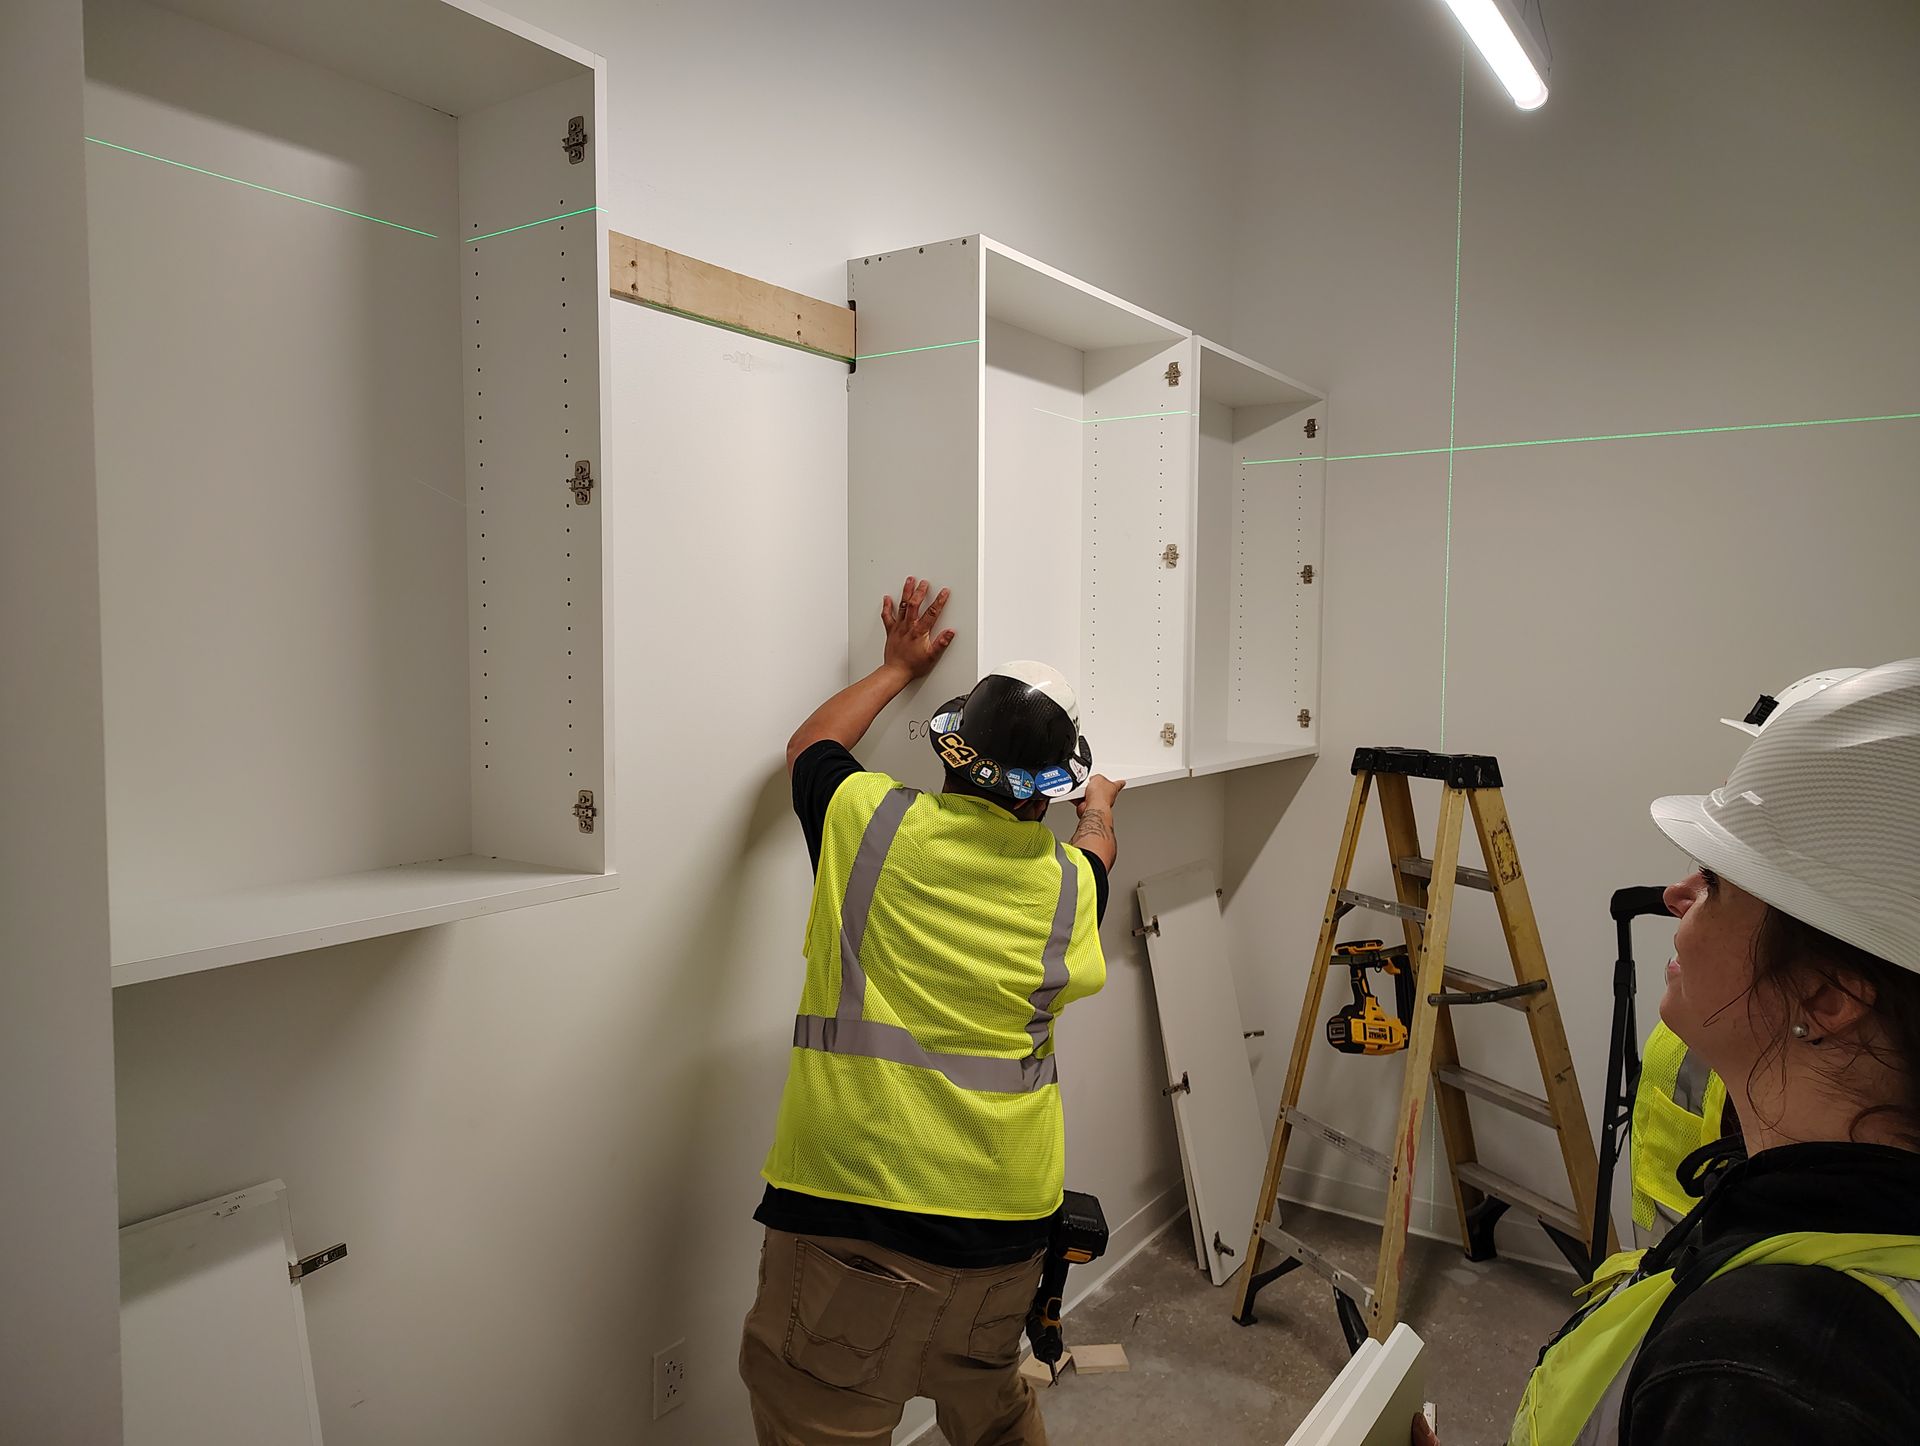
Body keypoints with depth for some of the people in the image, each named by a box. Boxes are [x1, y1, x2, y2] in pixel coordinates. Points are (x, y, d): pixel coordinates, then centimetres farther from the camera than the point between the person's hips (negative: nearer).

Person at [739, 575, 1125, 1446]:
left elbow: (809, 745, 18)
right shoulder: (1068, 882, 0)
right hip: (1006, 1215, 4)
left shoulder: (872, 824, -5)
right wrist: (1097, 812, 49)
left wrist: (898, 667, 31)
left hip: (856, 1202, -3)